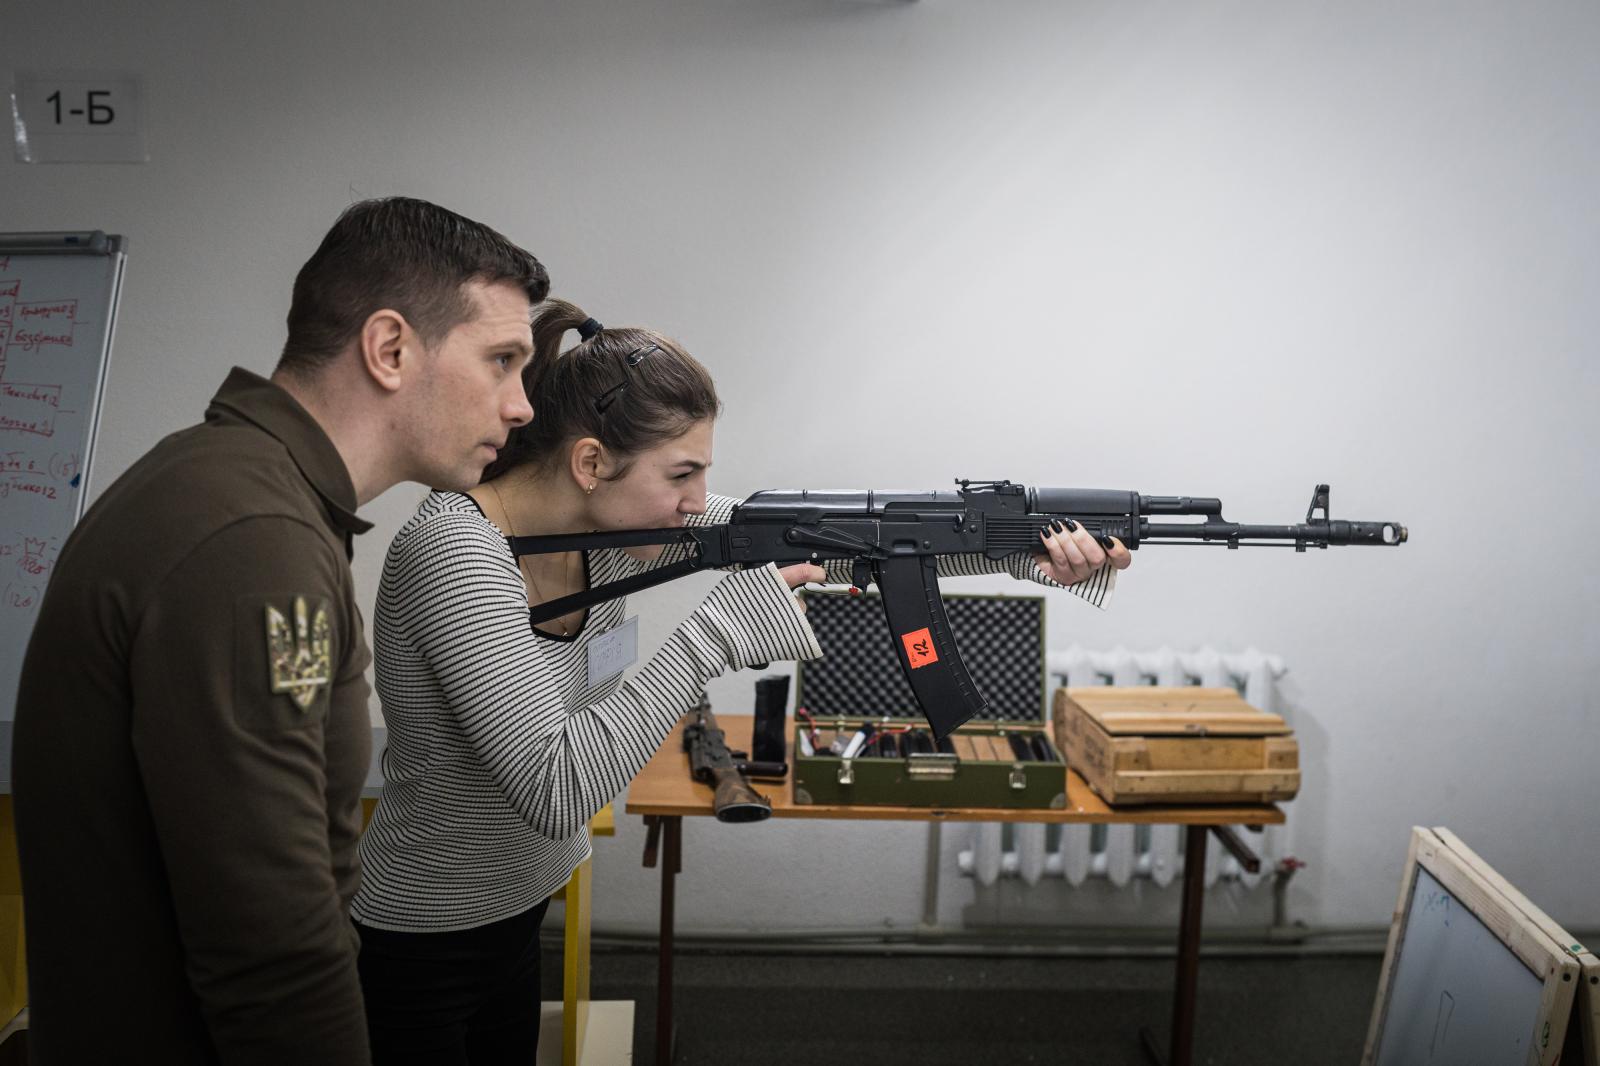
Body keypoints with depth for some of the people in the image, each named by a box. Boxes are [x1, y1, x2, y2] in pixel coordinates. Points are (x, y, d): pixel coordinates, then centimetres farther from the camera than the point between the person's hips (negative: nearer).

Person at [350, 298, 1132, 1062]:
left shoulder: (613, 521, -8)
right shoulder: (454, 550, -28)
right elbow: (557, 791, -35)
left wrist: (1028, 547, -12)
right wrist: (723, 624, -31)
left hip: (517, 917, 7)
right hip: (417, 946, -7)